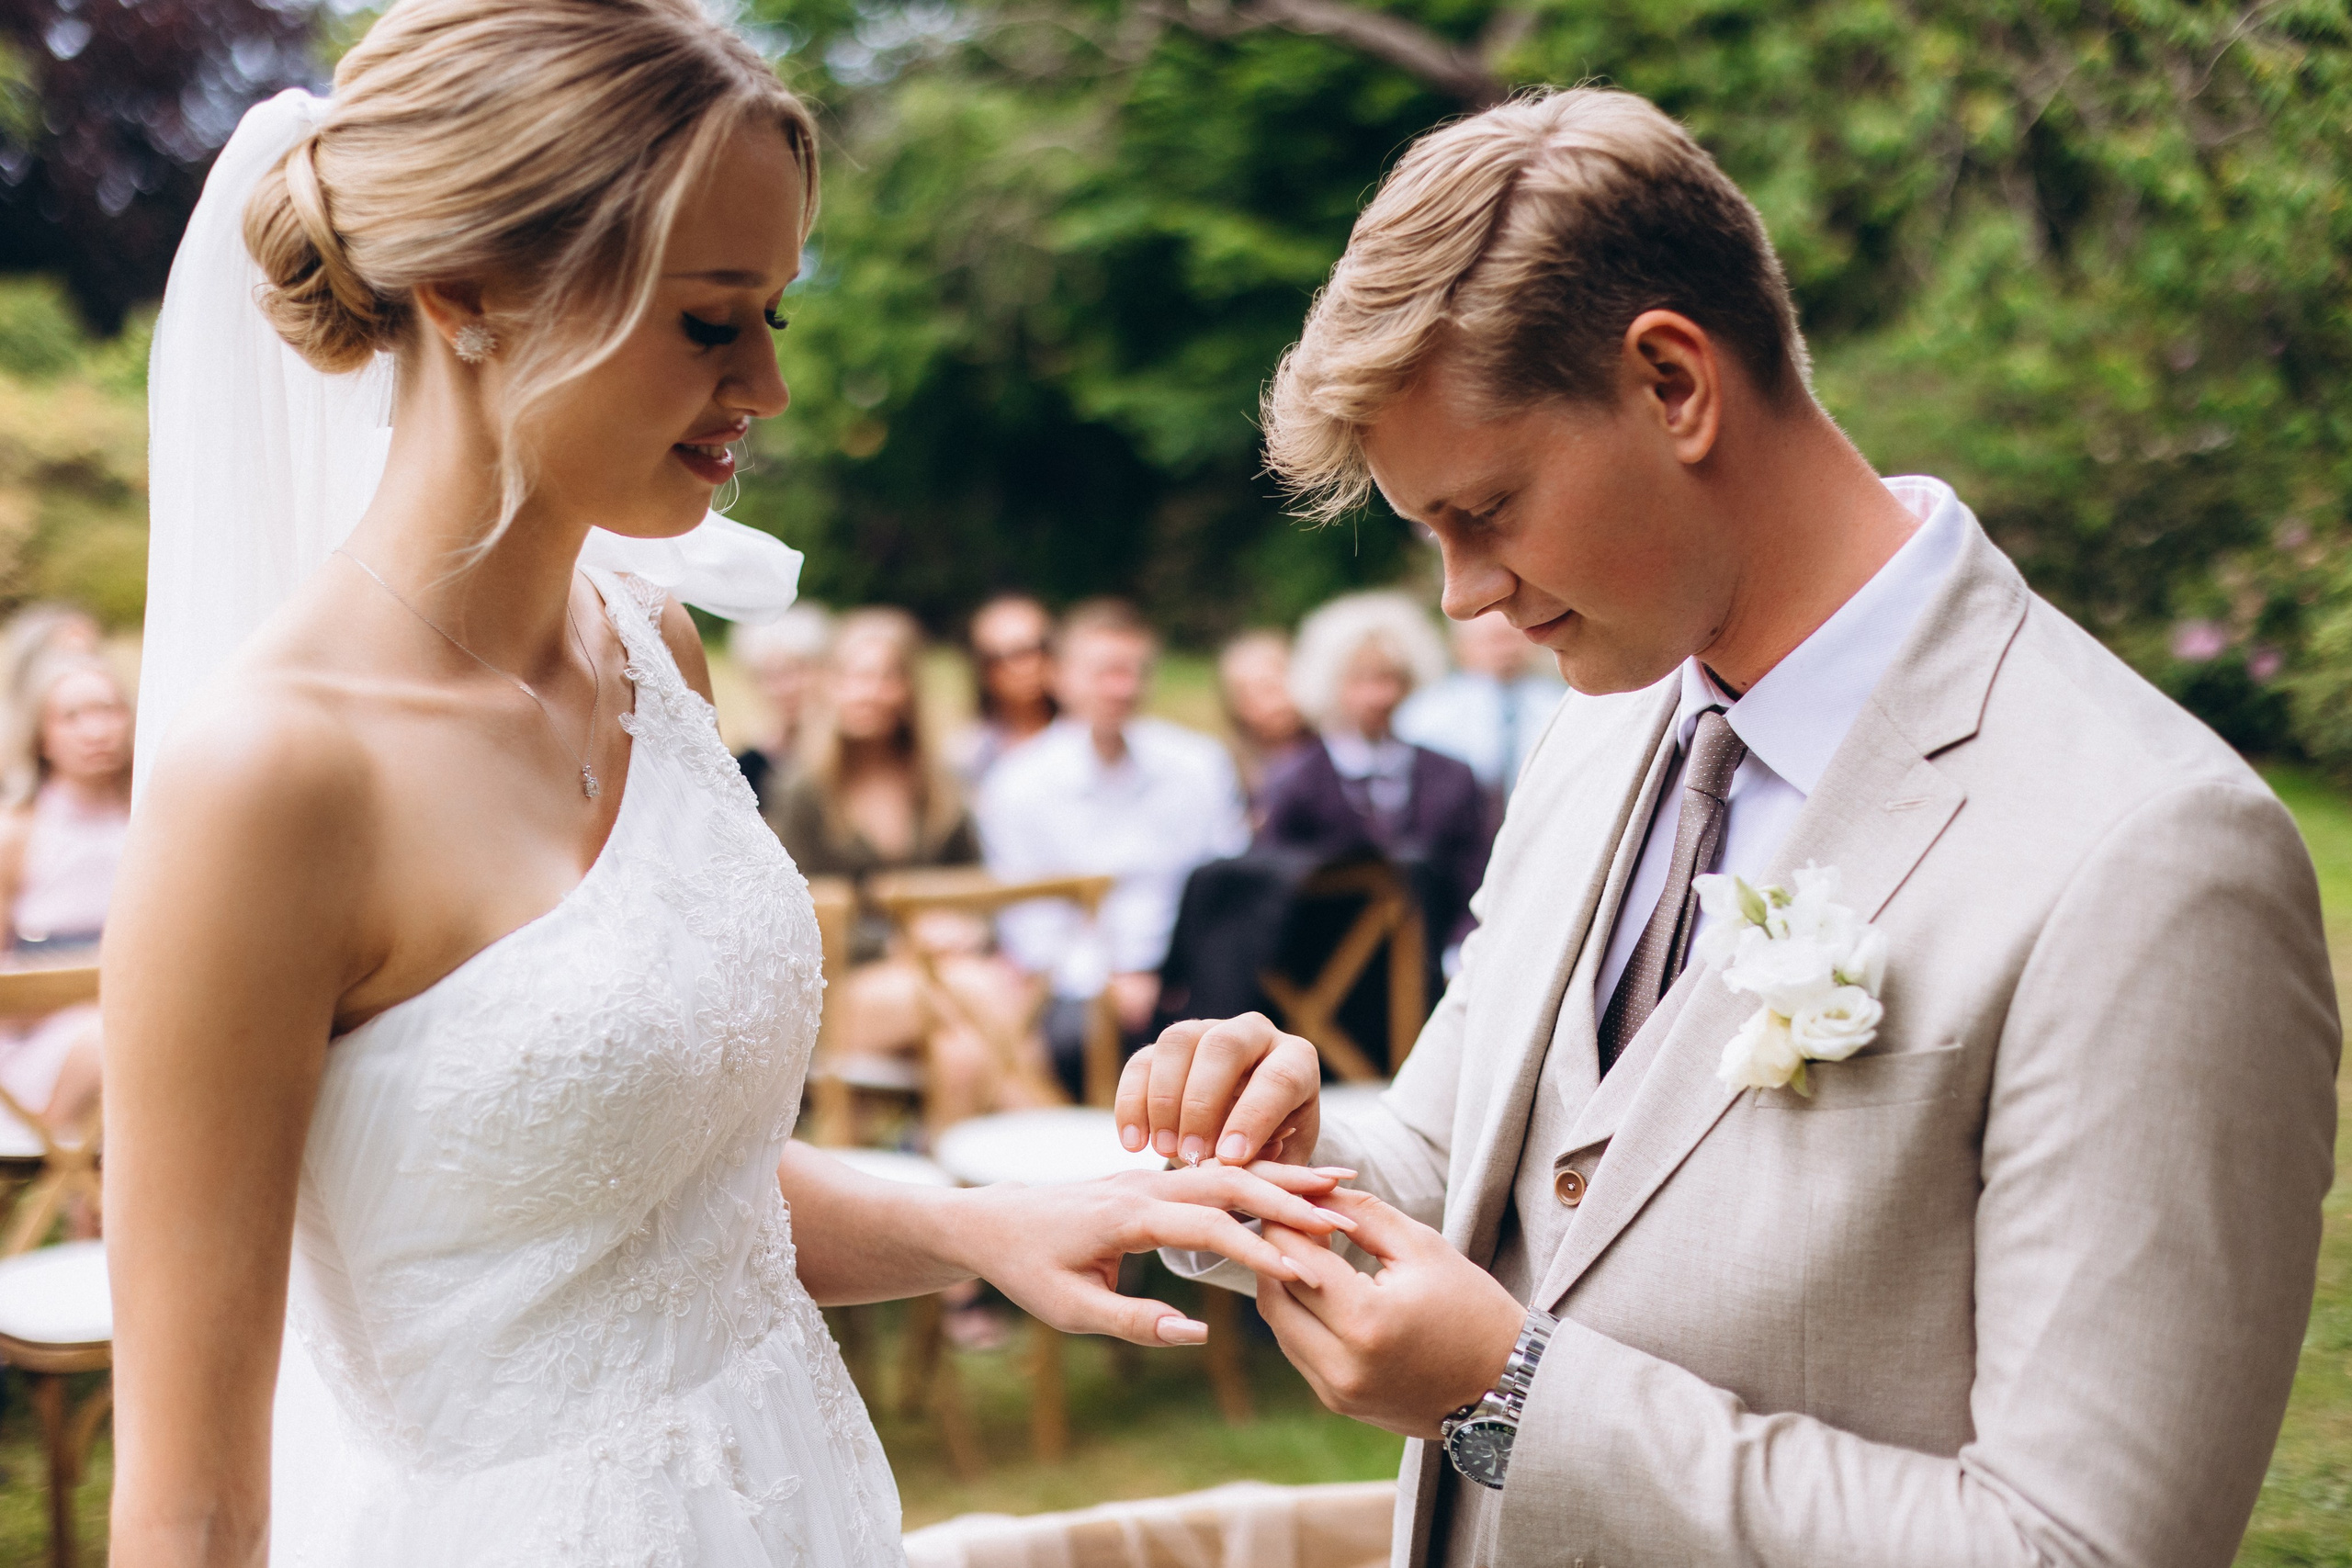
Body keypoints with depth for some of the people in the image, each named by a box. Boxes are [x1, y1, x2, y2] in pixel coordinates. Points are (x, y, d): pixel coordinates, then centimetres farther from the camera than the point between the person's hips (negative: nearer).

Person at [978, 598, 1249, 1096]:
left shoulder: (1200, 764, 9)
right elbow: (1028, 924, 0)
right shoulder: (1016, 786, 3)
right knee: (1072, 1031, -35)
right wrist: (1113, 982, -13)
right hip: (1086, 983, -2)